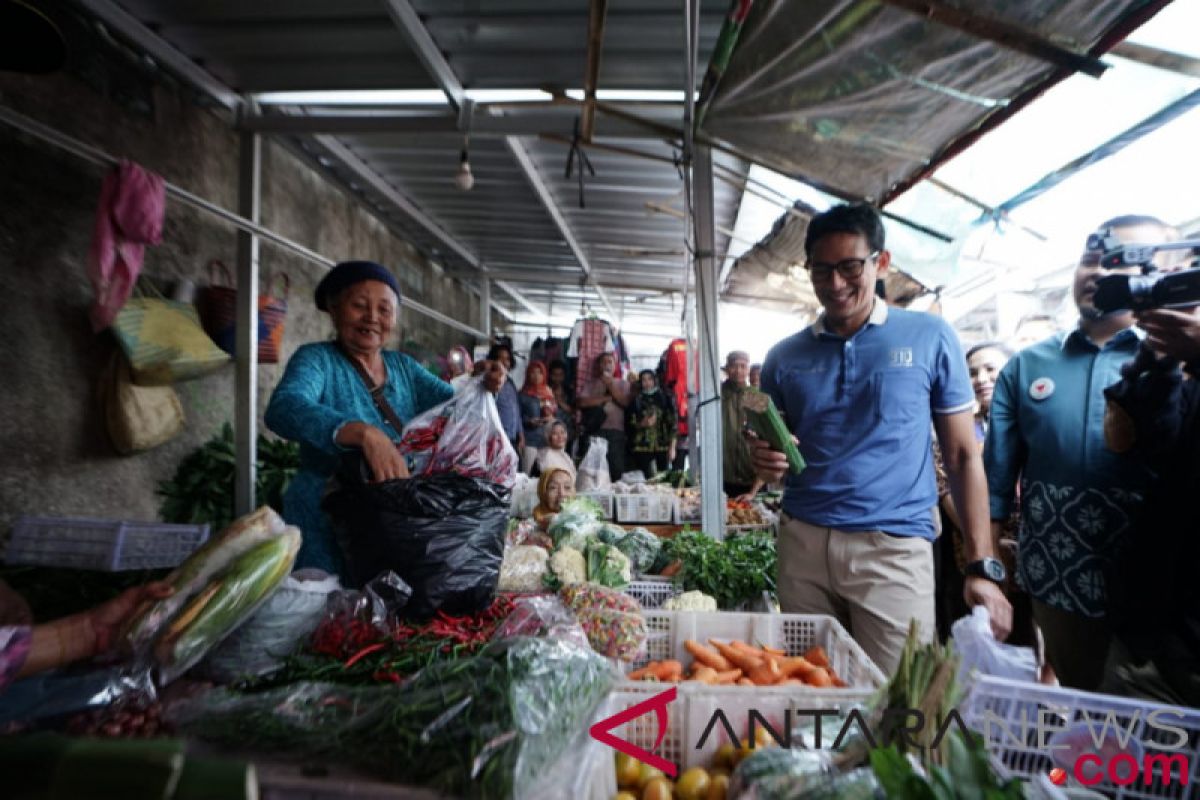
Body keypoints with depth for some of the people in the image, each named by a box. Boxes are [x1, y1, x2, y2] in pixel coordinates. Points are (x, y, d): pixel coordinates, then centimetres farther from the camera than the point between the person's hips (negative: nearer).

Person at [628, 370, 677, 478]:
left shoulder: (664, 398, 7)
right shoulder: (636, 401, 8)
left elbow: (672, 422, 4)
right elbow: (631, 424, 8)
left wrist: (672, 447, -2)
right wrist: (642, 424, -12)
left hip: (663, 446, 0)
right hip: (642, 448, 0)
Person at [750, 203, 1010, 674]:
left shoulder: (930, 338, 2)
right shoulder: (785, 358, 8)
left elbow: (962, 455, 3)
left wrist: (983, 566, -2)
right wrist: (763, 461, -9)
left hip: (894, 548, -2)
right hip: (802, 544, 3)